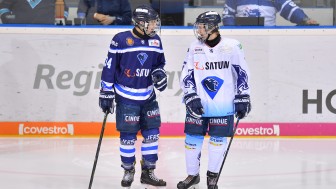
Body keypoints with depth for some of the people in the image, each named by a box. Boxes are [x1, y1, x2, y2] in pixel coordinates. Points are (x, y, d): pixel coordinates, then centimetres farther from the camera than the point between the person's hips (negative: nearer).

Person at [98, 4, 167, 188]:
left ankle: (148, 172, 16)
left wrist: (160, 73, -6)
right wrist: (106, 94, -7)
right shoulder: (120, 40, -13)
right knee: (128, 136, 2)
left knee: (152, 133, 4)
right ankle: (128, 171, 20)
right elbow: (109, 67, -8)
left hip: (148, 97, 5)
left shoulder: (155, 41, 3)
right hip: (126, 97, -5)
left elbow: (159, 63, 17)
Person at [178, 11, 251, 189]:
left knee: (218, 140, 5)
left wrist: (242, 99, -3)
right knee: (192, 139, 4)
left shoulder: (232, 46, -6)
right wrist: (191, 98, -8)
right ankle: (192, 174, 20)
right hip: (198, 105, 2)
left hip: (223, 106, -2)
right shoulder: (194, 47, 1)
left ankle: (213, 174, 22)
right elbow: (186, 75, 3)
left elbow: (242, 73, -1)